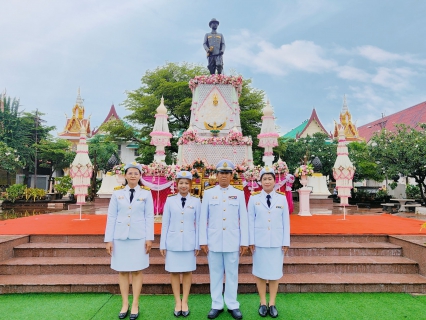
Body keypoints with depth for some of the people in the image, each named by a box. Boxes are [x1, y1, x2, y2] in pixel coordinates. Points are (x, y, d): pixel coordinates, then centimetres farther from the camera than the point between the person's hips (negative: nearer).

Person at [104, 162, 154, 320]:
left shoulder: (146, 193, 0)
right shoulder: (117, 193, 3)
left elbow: (149, 217, -1)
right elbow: (111, 217, 2)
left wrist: (149, 238, -5)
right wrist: (109, 239, -1)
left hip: (139, 237, -1)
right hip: (120, 237, 1)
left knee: (137, 271, 5)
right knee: (122, 271, 8)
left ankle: (135, 305, 18)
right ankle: (124, 304, 22)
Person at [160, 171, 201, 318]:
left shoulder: (196, 201, -2)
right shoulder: (170, 200, -1)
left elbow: (198, 224, 1)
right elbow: (165, 223, 1)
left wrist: (197, 244, 0)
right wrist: (163, 244, 0)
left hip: (189, 242, 0)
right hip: (173, 242, 1)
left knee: (187, 271, 9)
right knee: (174, 271, 9)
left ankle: (185, 301, 24)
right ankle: (177, 302, 24)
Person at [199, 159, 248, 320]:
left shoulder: (239, 194, 3)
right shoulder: (208, 193, 2)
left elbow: (243, 219, 2)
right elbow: (203, 219, 2)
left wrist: (244, 242, 0)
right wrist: (203, 241, -1)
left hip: (232, 242, 0)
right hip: (214, 241, 0)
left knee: (232, 274, 10)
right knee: (215, 274, 10)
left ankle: (232, 305, 25)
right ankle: (216, 305, 24)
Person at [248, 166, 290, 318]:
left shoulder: (282, 198, 1)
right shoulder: (254, 198, -2)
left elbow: (286, 221, 2)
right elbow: (250, 221, -1)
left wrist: (286, 242, 0)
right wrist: (251, 241, -4)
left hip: (277, 242, 1)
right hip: (259, 241, 0)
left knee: (275, 272, 7)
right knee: (260, 272, 7)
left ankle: (272, 304, 22)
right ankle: (263, 303, 23)